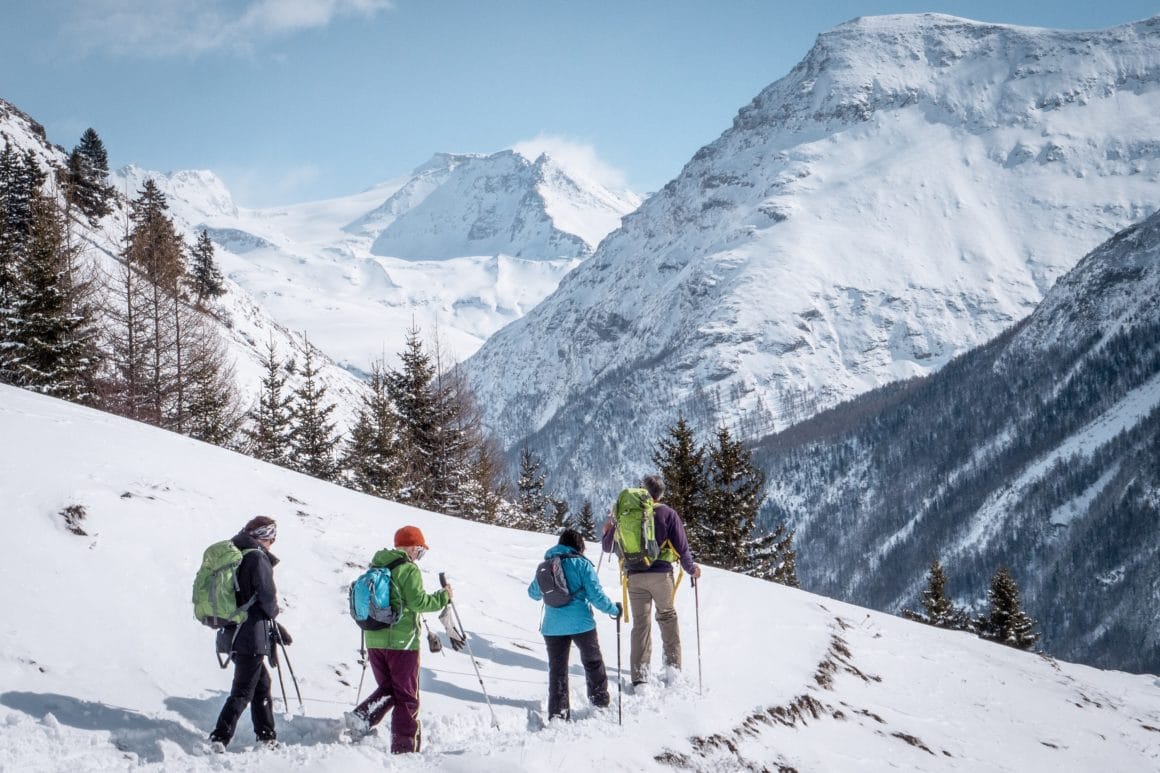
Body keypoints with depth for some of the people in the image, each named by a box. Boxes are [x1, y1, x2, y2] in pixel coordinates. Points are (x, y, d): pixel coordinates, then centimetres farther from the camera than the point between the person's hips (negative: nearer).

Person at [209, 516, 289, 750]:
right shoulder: (258, 558, -12)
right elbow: (267, 597, -18)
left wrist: (276, 629, 22)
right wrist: (273, 613, 7)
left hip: (233, 632, 9)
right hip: (252, 636, -9)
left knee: (261, 683, 20)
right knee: (243, 691, -4)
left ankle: (266, 735, 26)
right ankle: (220, 736, -13)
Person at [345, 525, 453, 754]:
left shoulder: (374, 568, 12)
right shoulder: (408, 569, -11)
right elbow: (418, 601, -18)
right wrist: (443, 597, -5)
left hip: (374, 640, 7)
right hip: (402, 641, -7)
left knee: (387, 689, 20)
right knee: (407, 697, 3)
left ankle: (361, 717, -5)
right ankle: (404, 748, 2)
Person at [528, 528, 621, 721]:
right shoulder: (581, 564, -6)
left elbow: (533, 592, 20)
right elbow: (596, 595, -10)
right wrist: (614, 609, 6)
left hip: (553, 627, 3)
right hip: (581, 624, -3)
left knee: (557, 669, 10)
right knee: (593, 662, 19)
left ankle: (557, 713, 4)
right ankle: (600, 701, 28)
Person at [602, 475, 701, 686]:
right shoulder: (667, 513, -2)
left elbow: (608, 546, 11)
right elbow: (681, 546, -2)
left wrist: (607, 531, 32)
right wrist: (691, 569, 14)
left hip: (635, 576, 2)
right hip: (661, 574, -1)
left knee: (640, 623, 6)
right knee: (667, 616, 16)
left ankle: (639, 674, 0)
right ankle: (673, 664, 12)